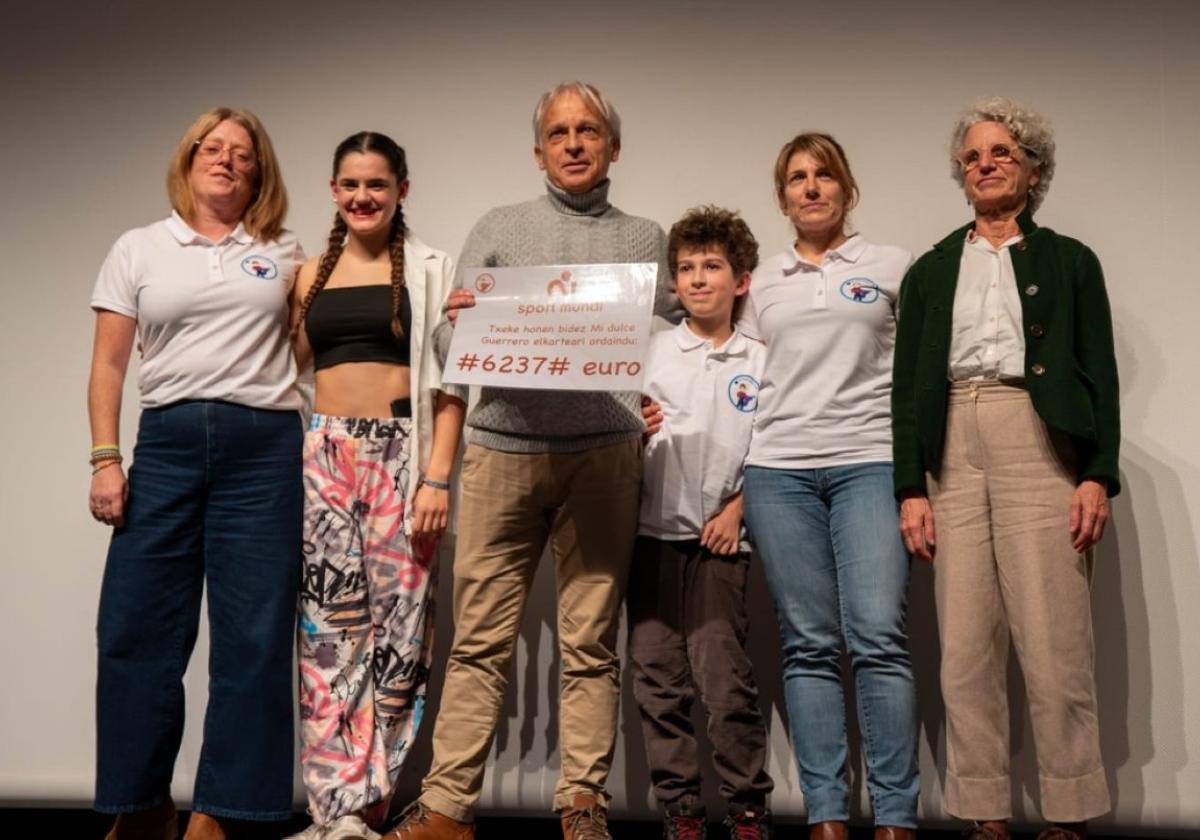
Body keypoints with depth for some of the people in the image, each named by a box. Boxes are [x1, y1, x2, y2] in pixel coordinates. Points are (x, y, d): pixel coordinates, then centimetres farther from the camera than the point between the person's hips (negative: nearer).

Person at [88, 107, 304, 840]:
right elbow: (109, 366, 8)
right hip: (167, 442, 1)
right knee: (137, 627, 0)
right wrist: (105, 459, -1)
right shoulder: (137, 251, 11)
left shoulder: (286, 254, 12)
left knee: (252, 634, -1)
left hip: (264, 446, 0)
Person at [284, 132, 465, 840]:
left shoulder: (431, 271, 4)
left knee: (397, 623, -3)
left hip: (401, 454, -3)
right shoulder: (311, 275, 14)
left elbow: (449, 384, -2)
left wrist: (438, 477, -11)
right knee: (329, 624, -1)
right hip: (323, 452, 3)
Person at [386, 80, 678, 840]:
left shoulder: (645, 239, 15)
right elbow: (451, 348, 10)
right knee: (481, 639, 1)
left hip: (603, 455, 0)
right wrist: (458, 324, -11)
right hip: (503, 448, 0)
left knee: (590, 641, 2)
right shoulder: (498, 229, 14)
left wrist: (653, 412, -3)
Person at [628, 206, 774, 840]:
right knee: (658, 681, 3)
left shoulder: (759, 362, 7)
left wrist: (737, 507, -1)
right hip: (653, 532, 2)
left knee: (725, 679, -6)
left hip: (718, 537, -1)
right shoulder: (652, 349, 8)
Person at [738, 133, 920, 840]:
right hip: (779, 471, 2)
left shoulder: (894, 266, 11)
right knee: (811, 646, 1)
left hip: (870, 464, -2)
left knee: (878, 636, -12)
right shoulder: (763, 283, 18)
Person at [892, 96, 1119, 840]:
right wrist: (910, 488, 0)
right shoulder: (931, 270, 17)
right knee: (965, 648, 1)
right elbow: (908, 384, 10)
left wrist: (1099, 476, -7)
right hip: (953, 453, 2)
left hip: (1041, 446, -2)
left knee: (1054, 644, -5)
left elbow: (1100, 374, 6)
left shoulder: (1069, 261, 13)